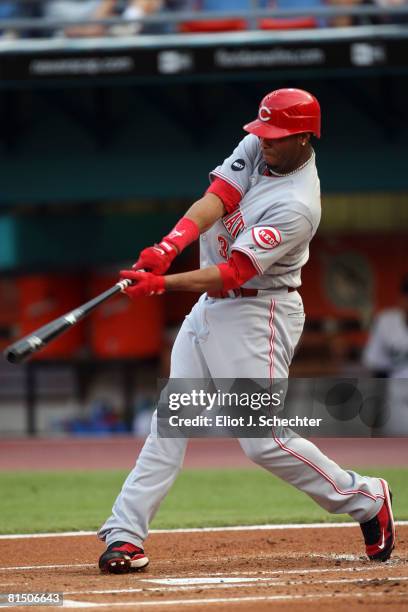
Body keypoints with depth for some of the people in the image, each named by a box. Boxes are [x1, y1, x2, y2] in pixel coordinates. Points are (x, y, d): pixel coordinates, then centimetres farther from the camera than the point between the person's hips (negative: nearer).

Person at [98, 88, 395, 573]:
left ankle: (365, 499, 8)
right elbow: (216, 198, -12)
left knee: (263, 441, -10)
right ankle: (124, 534, -1)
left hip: (258, 312, -8)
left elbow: (233, 274, -27)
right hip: (209, 307, 8)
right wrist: (173, 242, -30)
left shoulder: (297, 205, -23)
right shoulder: (257, 148, 0)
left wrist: (162, 284, -33)